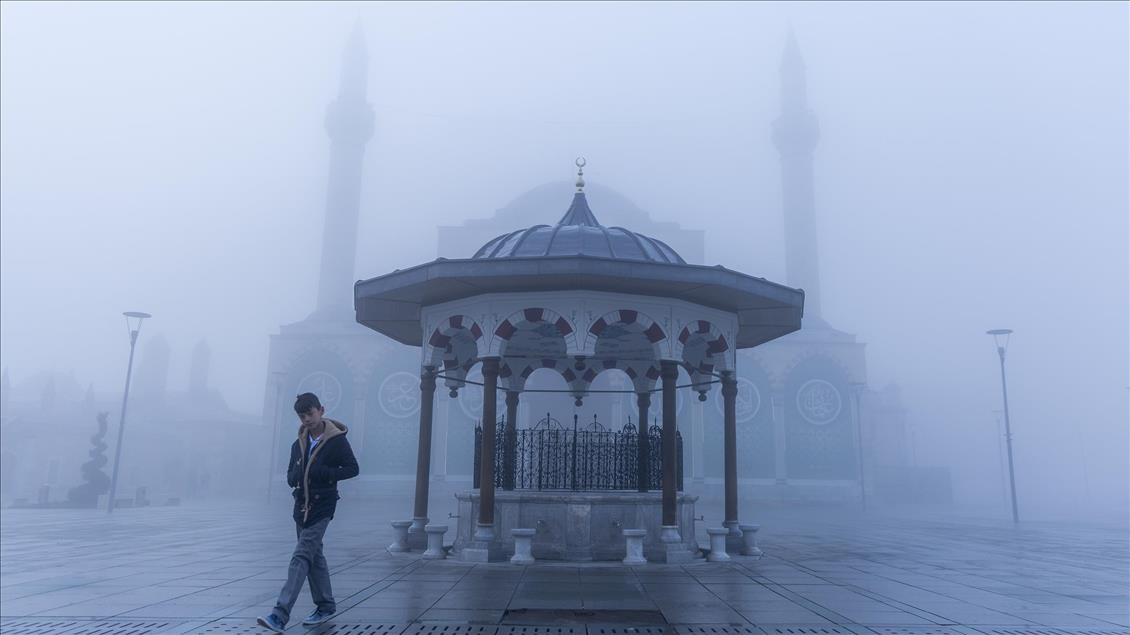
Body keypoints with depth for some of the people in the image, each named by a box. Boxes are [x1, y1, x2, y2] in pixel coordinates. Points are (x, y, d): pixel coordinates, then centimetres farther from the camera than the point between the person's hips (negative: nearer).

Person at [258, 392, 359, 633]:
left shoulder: (337, 440, -8)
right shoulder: (298, 444, 9)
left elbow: (352, 469, -7)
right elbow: (290, 476, 15)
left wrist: (323, 473, -17)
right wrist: (296, 477, -9)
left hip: (322, 507, -7)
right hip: (301, 505, 7)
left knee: (302, 556, -14)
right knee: (314, 556, 14)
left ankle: (281, 615, -17)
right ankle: (326, 606, 27)